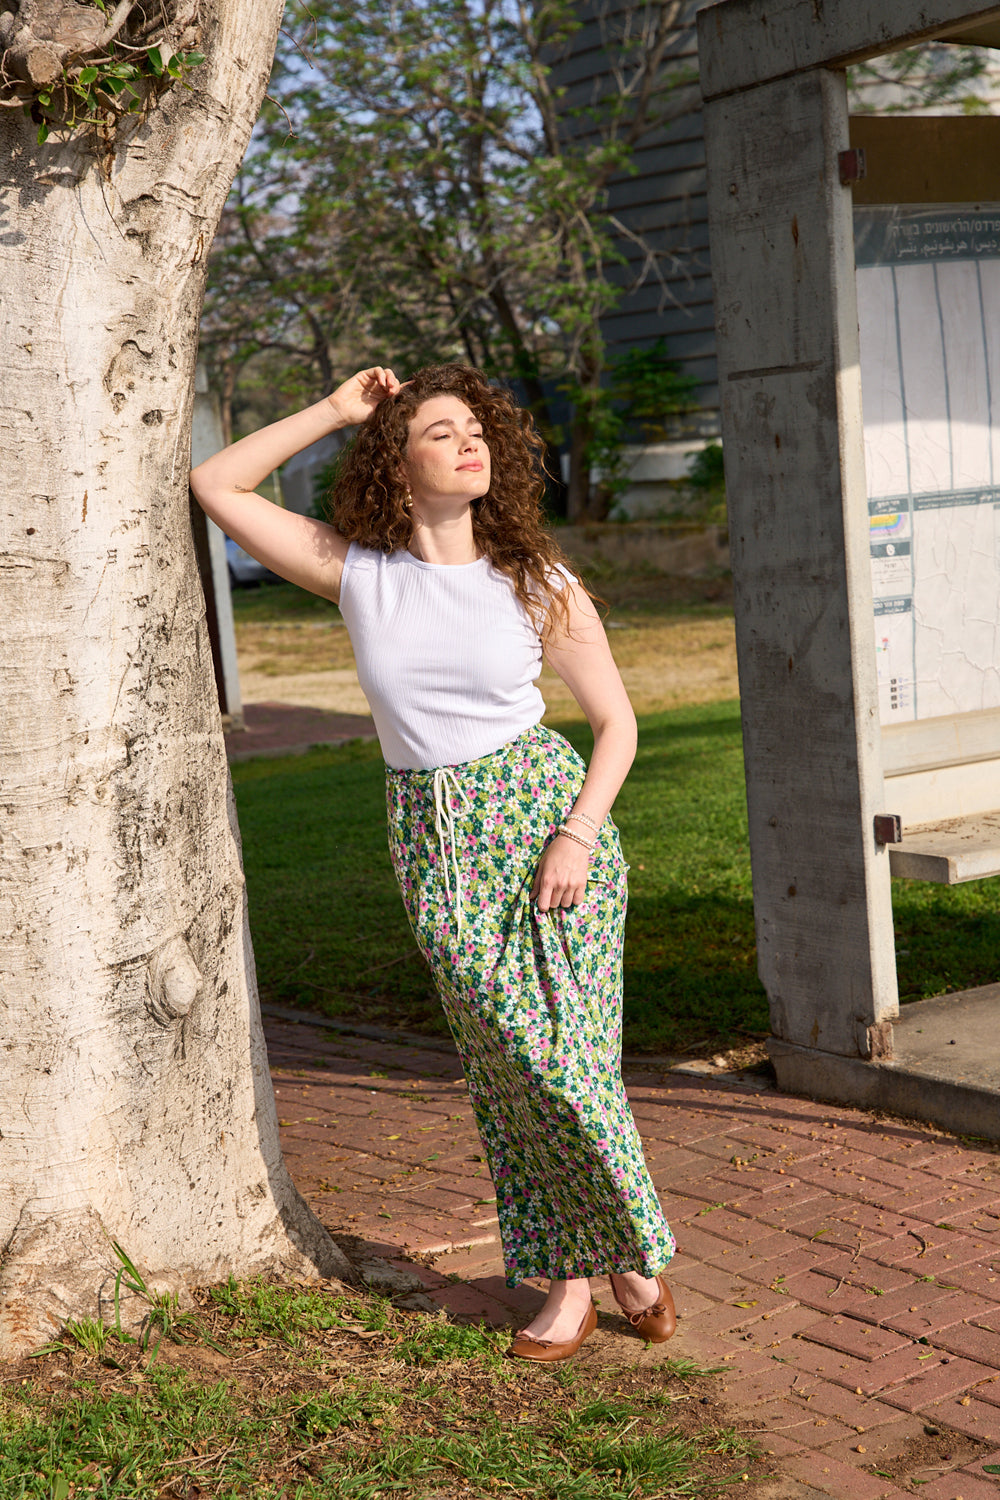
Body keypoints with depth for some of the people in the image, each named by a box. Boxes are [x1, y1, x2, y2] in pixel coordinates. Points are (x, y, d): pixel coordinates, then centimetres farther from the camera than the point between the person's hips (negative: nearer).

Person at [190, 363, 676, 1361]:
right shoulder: (358, 574, 1)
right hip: (435, 842, 1)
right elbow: (216, 487, 2)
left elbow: (616, 722, 4)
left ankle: (632, 1253, 17)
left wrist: (579, 833, -10)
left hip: (546, 815, -1)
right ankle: (568, 1282, 16)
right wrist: (334, 412, 0)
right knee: (510, 1063, 3)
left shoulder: (541, 586, -1)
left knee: (568, 1056, -5)